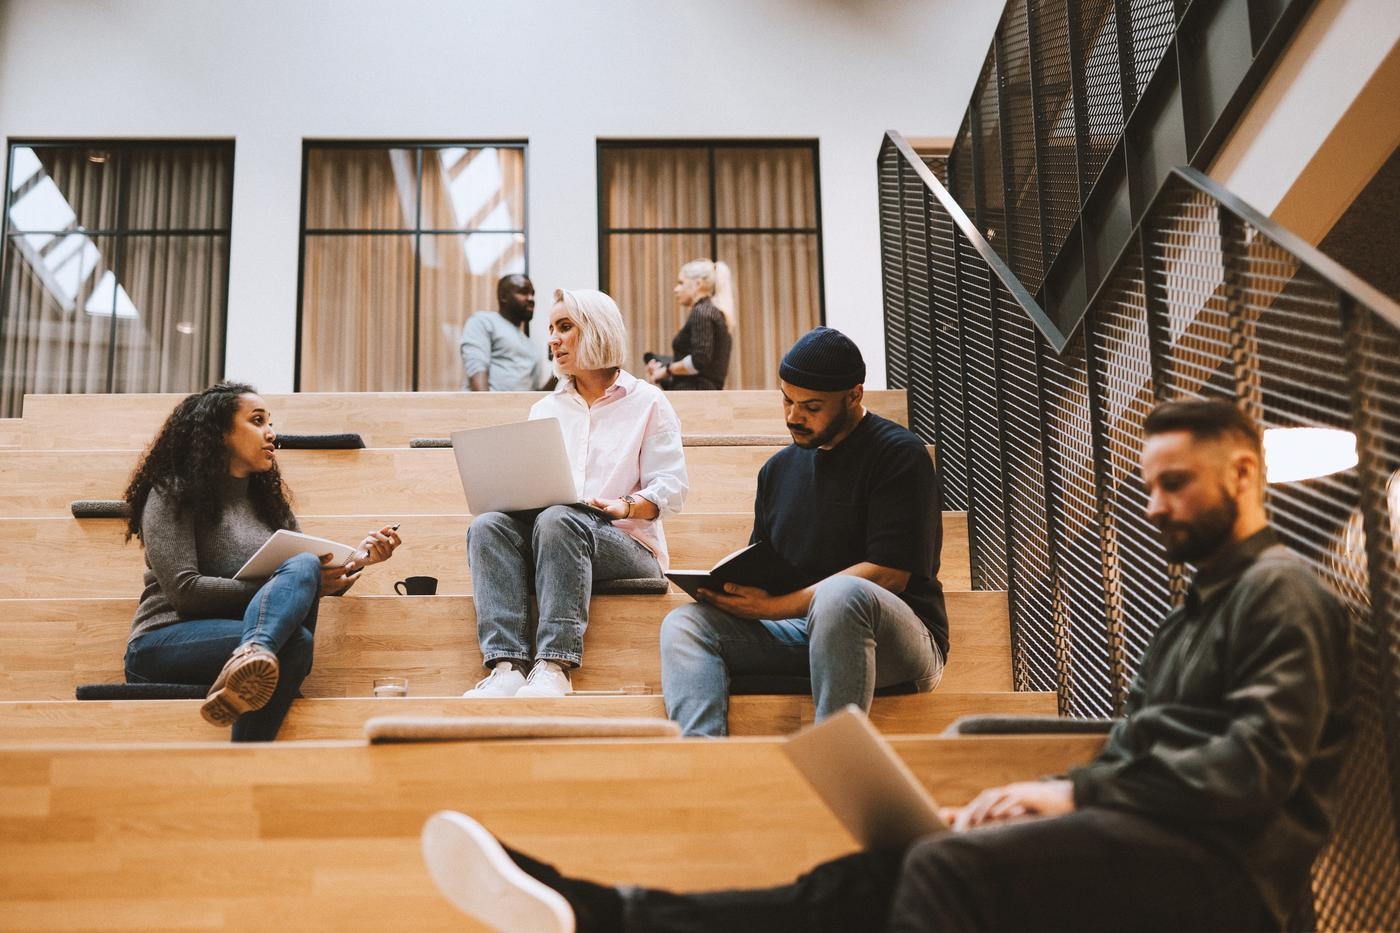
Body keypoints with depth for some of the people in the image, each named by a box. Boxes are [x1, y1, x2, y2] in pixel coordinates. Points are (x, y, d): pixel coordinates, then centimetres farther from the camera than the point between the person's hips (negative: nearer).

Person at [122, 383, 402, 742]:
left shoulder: (269, 503, 20)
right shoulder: (173, 494, 2)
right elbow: (184, 590, -11)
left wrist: (355, 560, -3)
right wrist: (285, 587, -16)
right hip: (162, 645, -4)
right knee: (295, 640, -33)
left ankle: (250, 658, -52)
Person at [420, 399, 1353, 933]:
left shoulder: (1283, 592, 0)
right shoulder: (1199, 608, 27)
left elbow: (1259, 764, -15)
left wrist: (1074, 792, -17)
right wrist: (1042, 793, 3)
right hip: (1149, 838, 8)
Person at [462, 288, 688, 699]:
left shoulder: (647, 402, 9)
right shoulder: (545, 409, 23)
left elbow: (671, 489, 0)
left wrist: (624, 507, -19)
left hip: (628, 546, -4)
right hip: (548, 544, 4)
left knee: (557, 520, -36)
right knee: (488, 525, -27)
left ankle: (554, 667, -42)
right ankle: (506, 666, -40)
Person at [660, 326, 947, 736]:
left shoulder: (899, 454, -3)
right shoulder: (780, 467, 18)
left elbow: (891, 573, -13)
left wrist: (776, 606, -17)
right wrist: (730, 588, -3)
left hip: (898, 637, -6)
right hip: (797, 632, 6)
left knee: (840, 595, -38)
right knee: (684, 622, -13)